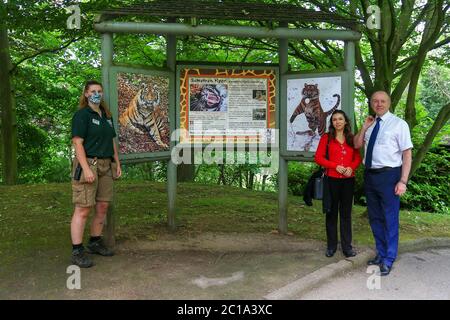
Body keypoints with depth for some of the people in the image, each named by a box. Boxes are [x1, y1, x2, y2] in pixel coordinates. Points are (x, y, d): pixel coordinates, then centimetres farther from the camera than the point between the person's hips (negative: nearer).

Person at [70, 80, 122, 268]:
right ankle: (77, 252, 1)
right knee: (83, 210, -5)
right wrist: (86, 168, -22)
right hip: (88, 164, -7)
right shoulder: (82, 115, -5)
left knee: (102, 208, 10)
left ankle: (95, 243, 25)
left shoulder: (107, 116, 16)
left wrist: (117, 164, 15)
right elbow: (77, 143, -13)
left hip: (106, 166, 7)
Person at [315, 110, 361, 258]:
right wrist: (336, 166, -14)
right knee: (332, 212, 6)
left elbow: (357, 157, 9)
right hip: (332, 179, -2)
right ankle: (331, 245, 16)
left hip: (348, 180, 2)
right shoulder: (326, 138, 2)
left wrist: (351, 167, -11)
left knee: (346, 212, 7)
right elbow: (318, 157, -4)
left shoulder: (351, 138, 10)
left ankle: (347, 246, 16)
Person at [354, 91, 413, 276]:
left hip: (388, 175, -6)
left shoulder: (398, 124, -8)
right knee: (375, 217, 16)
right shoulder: (370, 124, 10)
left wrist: (403, 181, -16)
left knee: (390, 219, 2)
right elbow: (357, 145, 16)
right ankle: (381, 254, 33)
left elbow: (407, 154, -10)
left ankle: (388, 260, 16)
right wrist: (364, 127, 1)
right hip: (370, 175, 6)